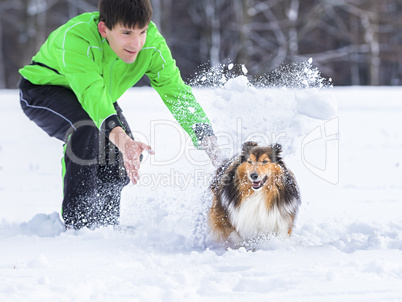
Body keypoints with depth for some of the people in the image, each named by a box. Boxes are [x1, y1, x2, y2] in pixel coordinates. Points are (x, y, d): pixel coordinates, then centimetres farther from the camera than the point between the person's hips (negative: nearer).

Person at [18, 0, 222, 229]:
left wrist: (209, 141, -39)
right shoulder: (75, 38, -42)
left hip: (102, 94, 6)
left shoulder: (152, 44, -26)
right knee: (87, 130, -34)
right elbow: (91, 93, -54)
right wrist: (120, 138, -70)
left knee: (129, 154, -13)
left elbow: (177, 91, -25)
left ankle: (105, 221, 12)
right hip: (43, 88, -6)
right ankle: (77, 222, -20)